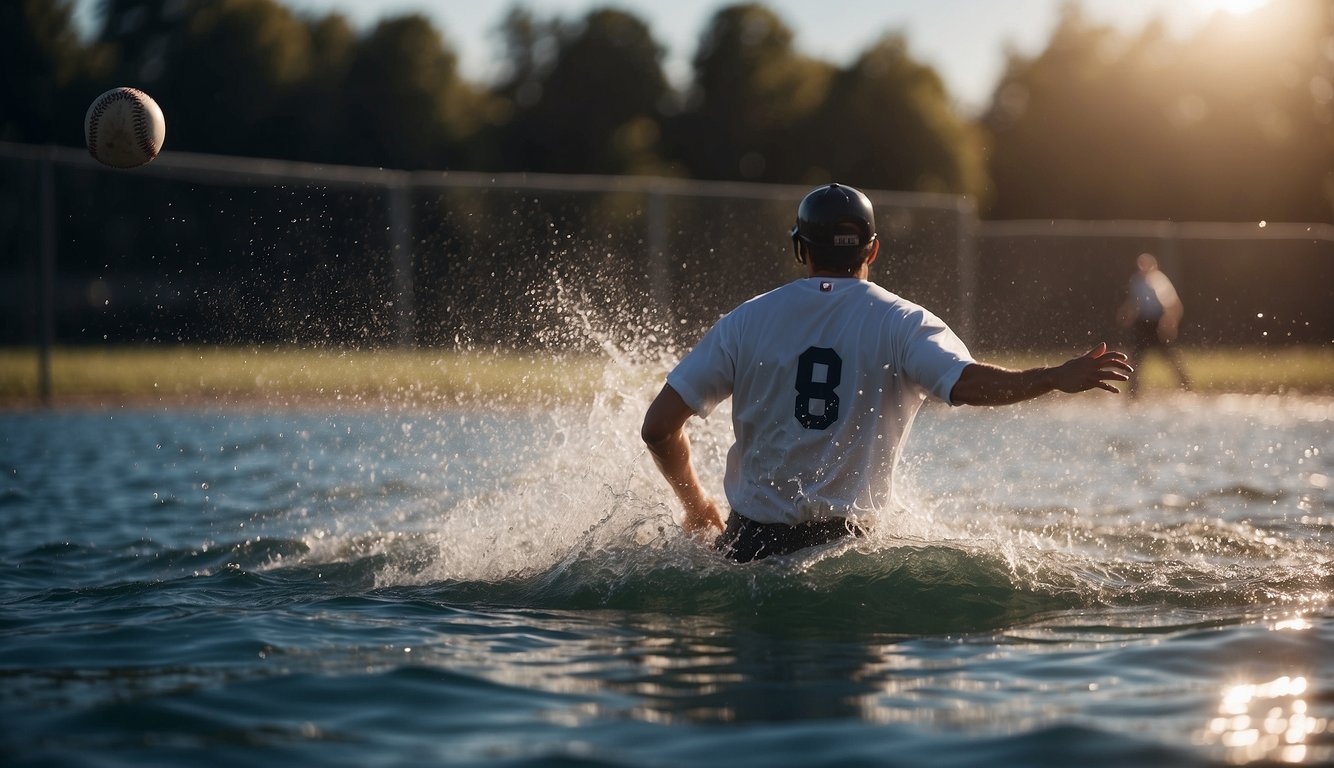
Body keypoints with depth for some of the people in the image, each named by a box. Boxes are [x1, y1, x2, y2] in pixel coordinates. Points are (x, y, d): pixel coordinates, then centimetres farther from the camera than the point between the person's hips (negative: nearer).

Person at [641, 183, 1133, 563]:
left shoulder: (747, 321, 5)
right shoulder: (901, 323, -1)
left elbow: (658, 426, 3)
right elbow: (967, 384, -20)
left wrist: (696, 506, 17)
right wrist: (1058, 378, -11)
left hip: (750, 540, 2)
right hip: (846, 541, -2)